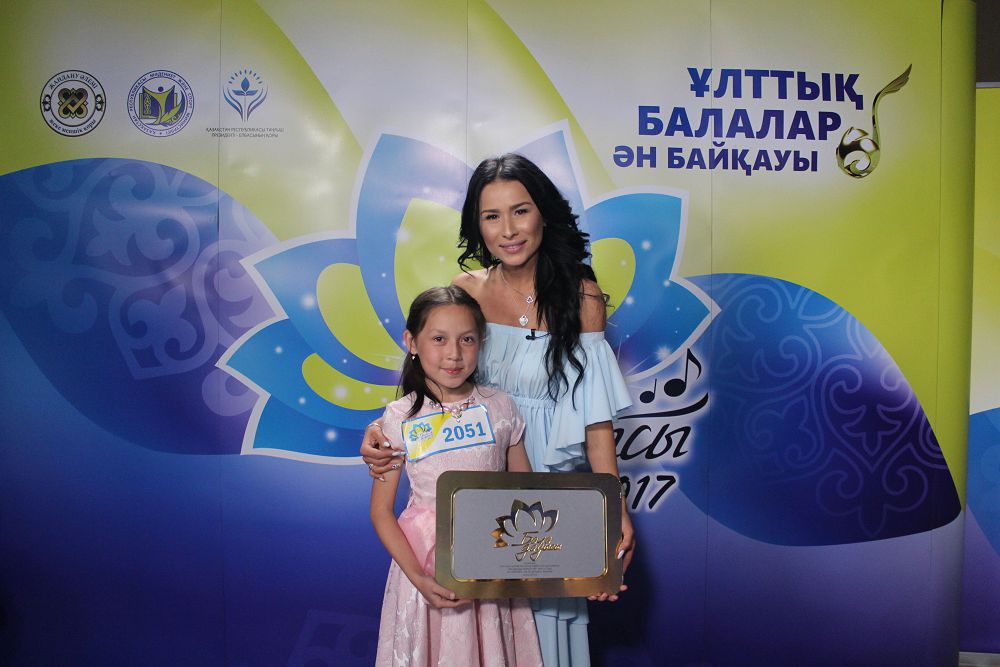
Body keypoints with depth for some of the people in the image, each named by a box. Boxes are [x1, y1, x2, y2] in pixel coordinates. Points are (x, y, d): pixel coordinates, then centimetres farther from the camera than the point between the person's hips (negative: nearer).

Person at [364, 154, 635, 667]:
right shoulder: (465, 290, -3)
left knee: (548, 605, 11)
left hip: (553, 483, -2)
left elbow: (596, 414, -9)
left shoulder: (580, 296, -9)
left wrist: (615, 508, -14)